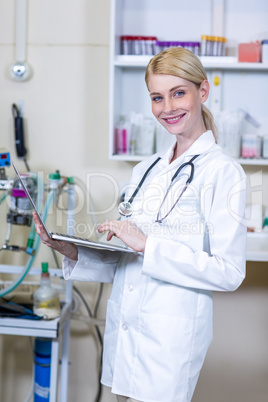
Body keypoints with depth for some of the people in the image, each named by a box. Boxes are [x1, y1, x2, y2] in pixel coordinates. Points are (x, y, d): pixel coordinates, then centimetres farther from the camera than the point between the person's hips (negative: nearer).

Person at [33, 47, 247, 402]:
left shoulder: (222, 171, -9)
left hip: (169, 338, -6)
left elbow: (229, 272, -17)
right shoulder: (146, 170, 14)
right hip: (123, 330, 7)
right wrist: (73, 251, 1)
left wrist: (148, 245, -21)